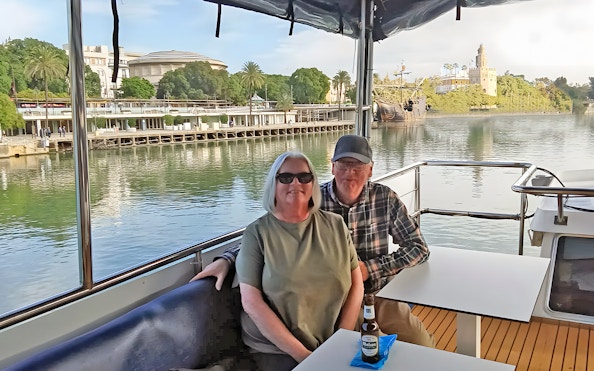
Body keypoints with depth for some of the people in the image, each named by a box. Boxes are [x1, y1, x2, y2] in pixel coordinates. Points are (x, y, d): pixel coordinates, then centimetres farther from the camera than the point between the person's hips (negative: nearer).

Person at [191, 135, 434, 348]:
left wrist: (369, 268, -12)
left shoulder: (385, 198, -5)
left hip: (378, 296, 2)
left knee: (424, 347, -8)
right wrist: (226, 259, -17)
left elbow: (418, 248, 0)